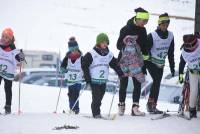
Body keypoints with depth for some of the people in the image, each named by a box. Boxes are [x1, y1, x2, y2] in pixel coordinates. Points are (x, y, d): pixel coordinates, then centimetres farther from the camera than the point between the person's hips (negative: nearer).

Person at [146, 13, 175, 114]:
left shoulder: (170, 36, 1)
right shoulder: (152, 36, -14)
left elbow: (171, 53, 11)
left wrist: (172, 67, 11)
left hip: (161, 64, 5)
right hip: (151, 63, -5)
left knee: (157, 84, 4)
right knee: (157, 81, -20)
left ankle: (153, 107, 9)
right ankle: (151, 103, -17)